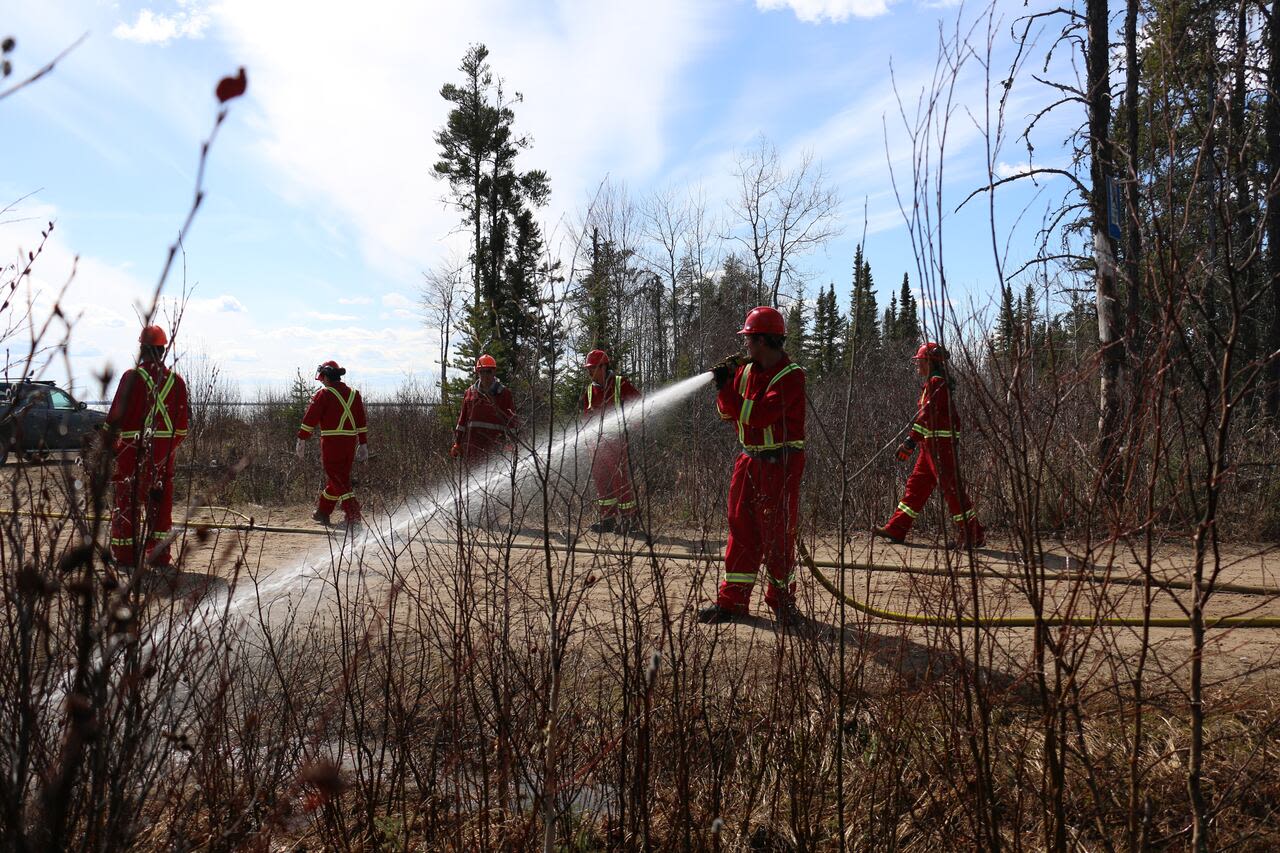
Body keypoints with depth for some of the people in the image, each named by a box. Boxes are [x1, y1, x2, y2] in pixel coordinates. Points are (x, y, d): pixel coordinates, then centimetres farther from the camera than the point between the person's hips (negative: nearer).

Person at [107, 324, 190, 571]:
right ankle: (160, 555, 13)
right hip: (165, 449, 4)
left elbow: (116, 415, -9)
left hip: (133, 447, -4)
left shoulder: (132, 377, -9)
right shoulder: (176, 380, 5)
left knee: (127, 501, 4)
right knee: (160, 501, 10)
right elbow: (183, 421, 9)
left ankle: (124, 555, 6)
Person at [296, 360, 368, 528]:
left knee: (339, 481, -3)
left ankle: (354, 516, -12)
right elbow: (362, 422, 13)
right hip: (351, 442, 6)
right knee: (341, 477, 17)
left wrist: (301, 440, -2)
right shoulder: (354, 394, 11)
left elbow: (310, 418, -8)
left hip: (331, 442, -6)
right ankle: (322, 512, 32)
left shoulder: (324, 394, -6)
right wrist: (363, 445, 17)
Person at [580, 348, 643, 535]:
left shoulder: (620, 383, -2)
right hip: (597, 440, 6)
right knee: (601, 478, 7)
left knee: (620, 478, -8)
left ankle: (629, 519, -1)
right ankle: (608, 518, 15)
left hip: (617, 438, -6)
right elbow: (587, 415, 17)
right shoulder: (589, 390, 14)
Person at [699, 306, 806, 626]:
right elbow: (727, 413, 12)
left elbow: (758, 415, -24)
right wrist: (724, 385, -5)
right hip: (749, 461, 7)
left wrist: (726, 388, -17)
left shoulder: (791, 376, -14)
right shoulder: (745, 370, 8)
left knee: (778, 535, 1)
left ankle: (783, 602, 15)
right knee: (742, 531, 9)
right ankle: (733, 600, 15)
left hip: (781, 465, -7)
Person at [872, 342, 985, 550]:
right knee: (916, 484, 10)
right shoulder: (933, 382, 19)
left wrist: (911, 440, -25)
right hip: (932, 443, 10)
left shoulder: (937, 382, -13)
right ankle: (896, 529, 14)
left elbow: (929, 413, -21)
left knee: (951, 486, -8)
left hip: (941, 441, -10)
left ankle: (973, 535, -3)